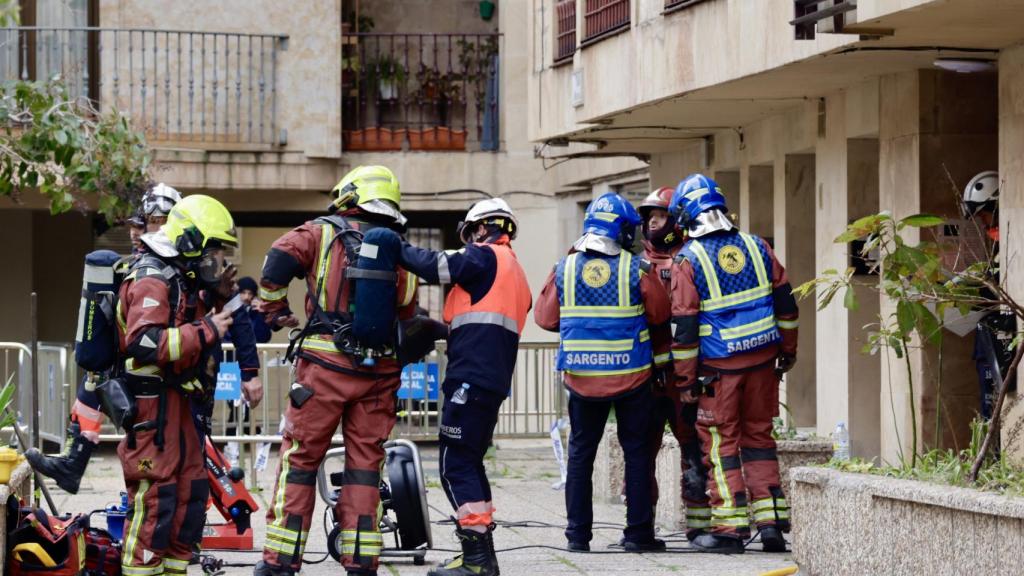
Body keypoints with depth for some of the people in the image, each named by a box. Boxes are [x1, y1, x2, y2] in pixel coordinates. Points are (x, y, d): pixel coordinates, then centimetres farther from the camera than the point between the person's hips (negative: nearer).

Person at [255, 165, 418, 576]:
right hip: (380, 370, 3)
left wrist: (276, 312, 1)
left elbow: (277, 263, -11)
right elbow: (407, 314, 12)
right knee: (365, 463, 8)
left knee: (300, 459, 3)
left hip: (326, 364, -3)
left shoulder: (322, 233, 2)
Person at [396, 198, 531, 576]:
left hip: (470, 380, -10)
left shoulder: (486, 257, -4)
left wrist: (396, 248, 0)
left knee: (456, 465, -9)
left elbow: (436, 266, -12)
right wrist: (448, 328, 22)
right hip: (494, 382, 10)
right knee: (470, 463, 17)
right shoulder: (516, 273, 24)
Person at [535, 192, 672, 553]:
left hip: (582, 375, 2)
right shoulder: (635, 269, -8)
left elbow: (545, 318, 4)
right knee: (636, 452, 7)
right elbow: (660, 314, 0)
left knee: (580, 453, 11)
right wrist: (661, 356, 18)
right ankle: (638, 533, 6)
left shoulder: (564, 269, -1)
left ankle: (578, 533, 10)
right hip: (632, 374, -2)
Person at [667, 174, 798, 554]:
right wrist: (787, 350, 20)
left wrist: (685, 379, -4)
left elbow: (684, 327, -10)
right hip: (762, 360, 4)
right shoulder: (756, 247, 4)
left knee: (721, 443, 3)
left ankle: (730, 528, 2)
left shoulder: (688, 260, -10)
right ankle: (771, 520, 9)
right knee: (759, 436, 13)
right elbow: (785, 304, 9)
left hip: (719, 366, -4)